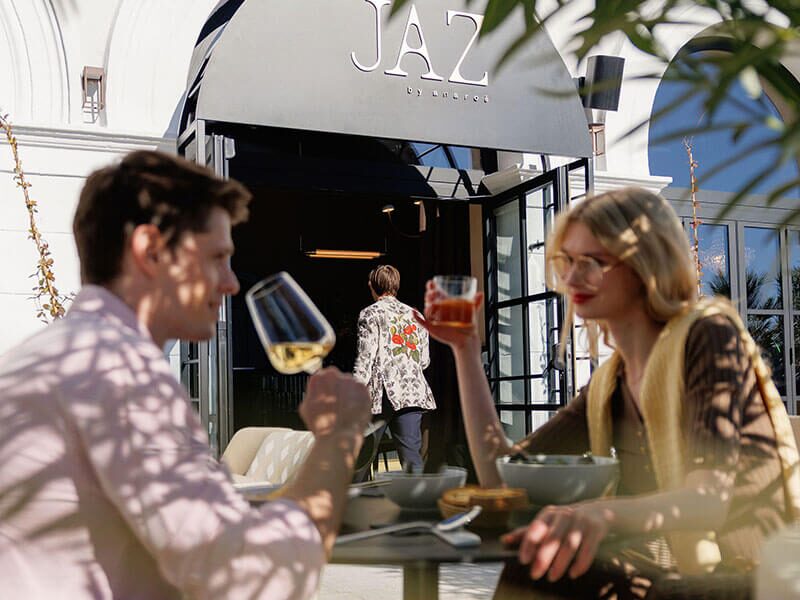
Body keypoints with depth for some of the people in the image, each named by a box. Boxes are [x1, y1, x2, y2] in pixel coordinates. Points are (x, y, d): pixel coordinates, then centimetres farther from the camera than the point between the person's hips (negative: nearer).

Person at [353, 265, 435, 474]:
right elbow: (424, 361, 17)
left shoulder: (371, 314, 0)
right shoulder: (414, 315, 17)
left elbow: (365, 358, -8)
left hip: (381, 394, -4)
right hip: (413, 392, 4)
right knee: (412, 456, -1)